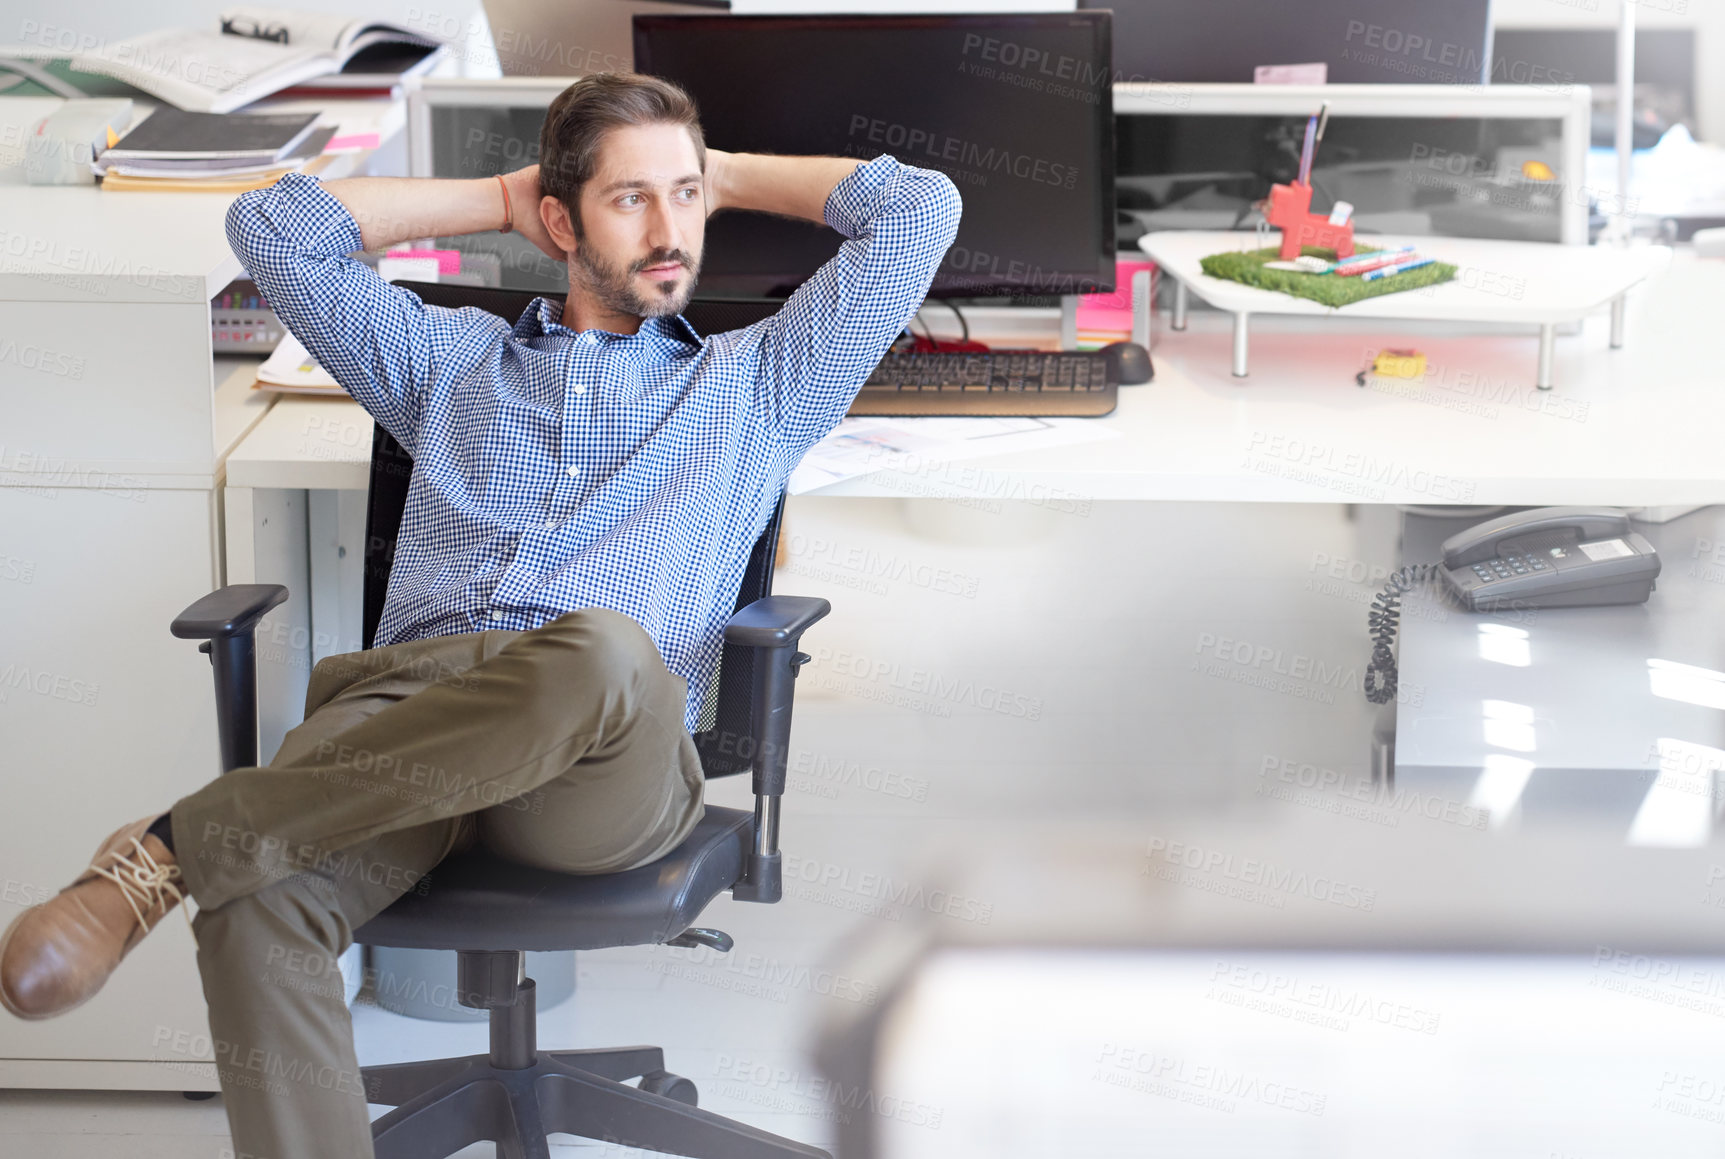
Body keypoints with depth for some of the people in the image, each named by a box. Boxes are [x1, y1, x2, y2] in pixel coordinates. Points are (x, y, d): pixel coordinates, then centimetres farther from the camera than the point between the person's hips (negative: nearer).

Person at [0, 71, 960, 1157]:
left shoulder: (753, 384, 29)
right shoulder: (452, 361, 34)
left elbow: (921, 208, 24)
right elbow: (274, 227, 33)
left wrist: (729, 174, 35)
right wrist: (497, 197, 37)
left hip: (610, 762, -2)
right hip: (405, 709, 2)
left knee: (598, 653, -43)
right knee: (256, 909, -34)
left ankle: (178, 846, -35)